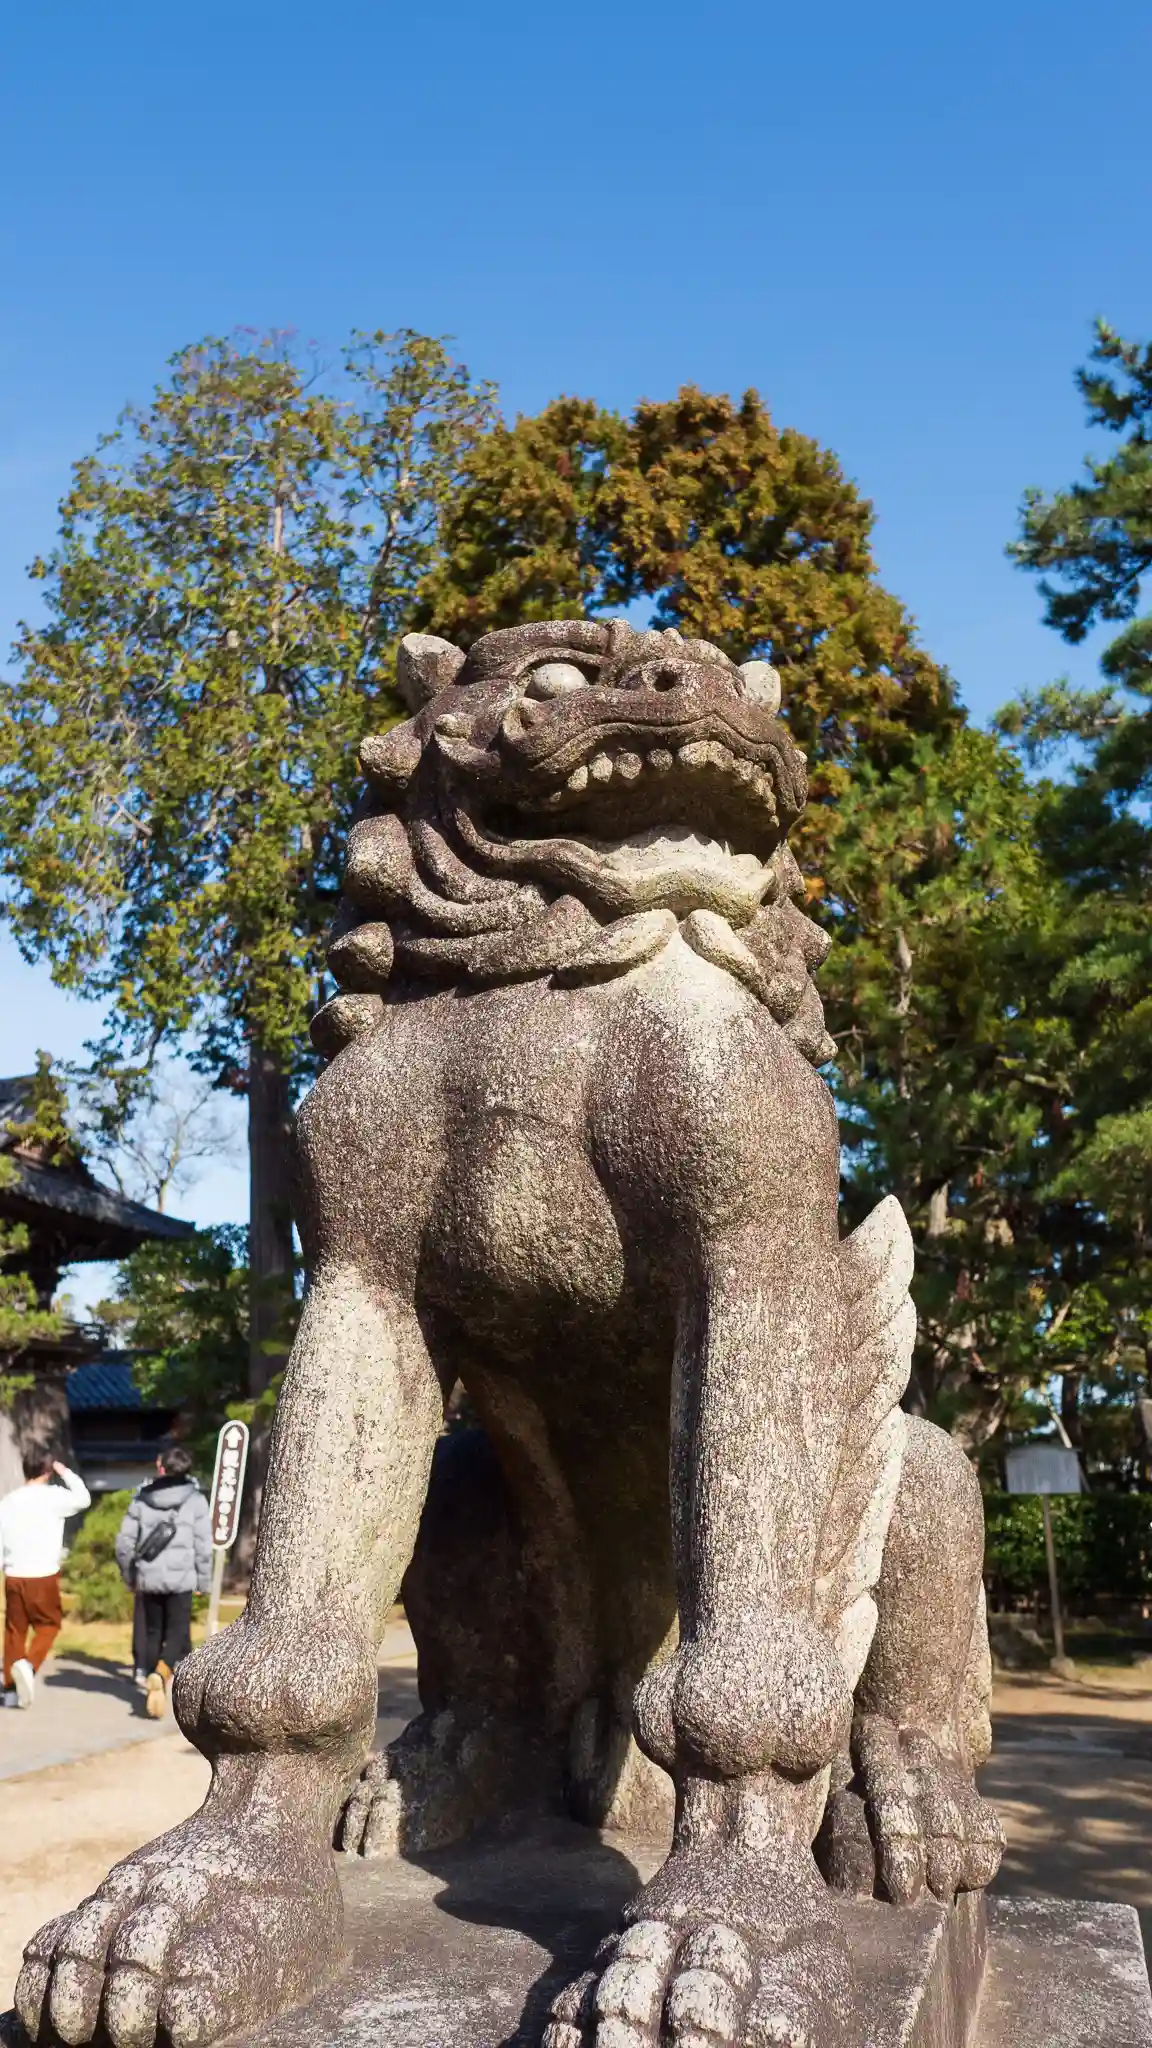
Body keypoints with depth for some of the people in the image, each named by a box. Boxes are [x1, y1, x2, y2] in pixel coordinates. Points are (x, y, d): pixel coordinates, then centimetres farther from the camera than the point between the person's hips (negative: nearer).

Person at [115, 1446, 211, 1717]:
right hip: (181, 1578, -2)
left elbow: (124, 1543, 2)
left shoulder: (142, 1499, 3)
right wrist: (203, 1580, 5)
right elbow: (203, 1545, -5)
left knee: (152, 1632, 16)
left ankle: (152, 1682, 17)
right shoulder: (194, 1499, -3)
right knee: (177, 1631, 3)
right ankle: (160, 1673, -22)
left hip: (148, 1578, 2)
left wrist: (130, 1577, 15)